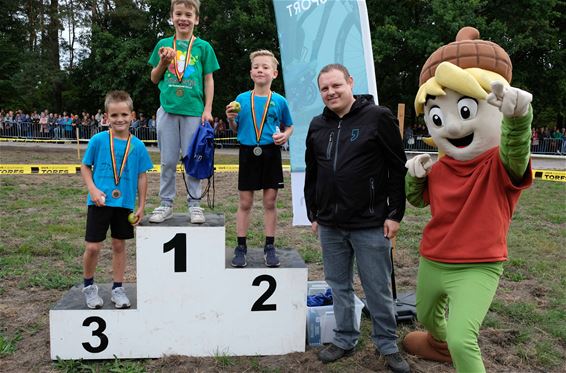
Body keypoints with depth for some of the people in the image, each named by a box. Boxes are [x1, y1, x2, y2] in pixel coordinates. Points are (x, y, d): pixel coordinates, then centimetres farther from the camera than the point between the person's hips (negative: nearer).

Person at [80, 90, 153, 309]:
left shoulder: (137, 146, -2)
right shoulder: (98, 140, -6)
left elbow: (142, 176, 4)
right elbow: (85, 167, 3)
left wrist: (141, 206, 3)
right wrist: (93, 189, -13)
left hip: (125, 203, 2)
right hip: (100, 202, -2)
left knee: (119, 245, 12)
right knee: (93, 247, -1)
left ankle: (118, 289, 26)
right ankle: (89, 286, 25)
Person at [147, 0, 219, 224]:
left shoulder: (203, 47, 5)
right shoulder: (164, 44, 9)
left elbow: (208, 80, 6)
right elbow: (154, 79, 14)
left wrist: (208, 110, -1)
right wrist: (163, 62, -4)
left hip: (194, 110, -1)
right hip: (168, 109, 2)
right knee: (168, 161, 6)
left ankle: (194, 204, 14)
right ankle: (166, 204, 17)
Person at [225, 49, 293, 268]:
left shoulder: (279, 101, 1)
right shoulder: (241, 99, 2)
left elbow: (289, 126, 13)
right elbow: (235, 129, 9)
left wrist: (285, 136, -8)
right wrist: (230, 119, -11)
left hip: (271, 154, 0)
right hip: (248, 153, 0)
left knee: (270, 202, 6)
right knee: (245, 203, 5)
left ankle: (269, 247, 17)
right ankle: (241, 248, 16)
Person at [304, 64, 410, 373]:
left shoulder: (378, 117, -6)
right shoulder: (317, 126, 10)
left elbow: (398, 169, -7)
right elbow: (311, 174, 17)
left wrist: (395, 214, -9)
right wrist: (313, 214, 15)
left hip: (370, 225, -5)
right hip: (329, 226, 5)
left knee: (378, 289, 6)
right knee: (339, 286, 14)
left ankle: (388, 345, 22)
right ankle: (345, 340, 30)